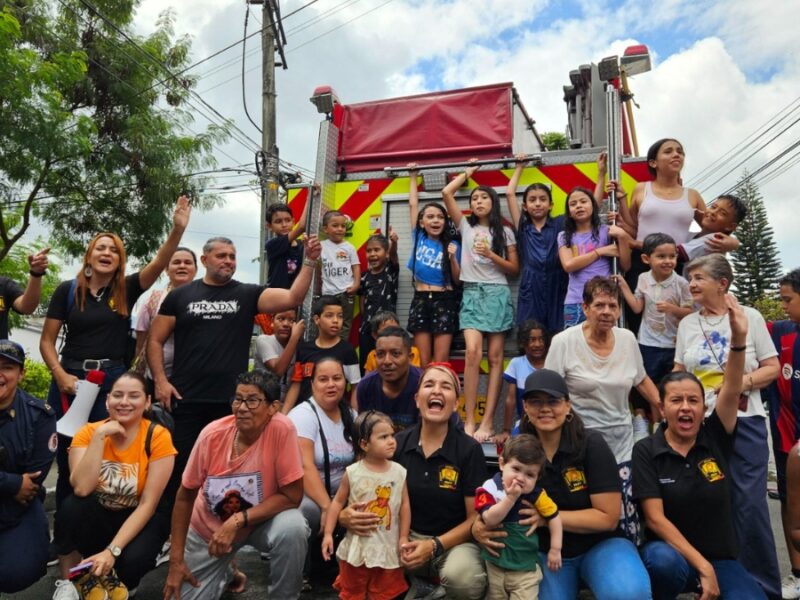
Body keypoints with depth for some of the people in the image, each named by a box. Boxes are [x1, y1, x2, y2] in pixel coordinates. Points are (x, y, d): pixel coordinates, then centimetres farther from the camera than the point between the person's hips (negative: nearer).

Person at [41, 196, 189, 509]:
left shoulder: (127, 289, 2)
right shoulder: (67, 289, 2)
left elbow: (159, 263, -13)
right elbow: (47, 341, 4)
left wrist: (178, 229, -27)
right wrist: (61, 376, -11)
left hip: (113, 383, 0)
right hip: (71, 382, 0)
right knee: (68, 462, 9)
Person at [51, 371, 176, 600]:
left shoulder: (158, 437, -17)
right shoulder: (88, 432, -10)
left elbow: (148, 504, -19)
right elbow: (81, 489, -27)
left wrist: (112, 550, -26)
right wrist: (100, 435, -28)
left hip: (137, 520, -2)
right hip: (97, 518, 2)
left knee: (134, 560, -32)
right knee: (71, 505, -29)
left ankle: (114, 578, 6)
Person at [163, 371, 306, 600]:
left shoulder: (281, 429, -28)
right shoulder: (212, 434, -20)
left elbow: (292, 495, -24)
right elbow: (185, 496, -7)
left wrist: (238, 521, -30)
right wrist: (176, 560, -6)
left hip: (262, 520, -2)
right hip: (208, 527, 3)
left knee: (292, 528, -32)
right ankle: (225, 572, 34)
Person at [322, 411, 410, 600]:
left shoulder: (399, 472, -8)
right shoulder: (352, 473, -13)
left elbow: (404, 505, -2)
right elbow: (338, 502, -5)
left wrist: (403, 538, -2)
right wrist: (328, 534, -7)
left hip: (388, 547, 1)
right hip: (357, 546, -1)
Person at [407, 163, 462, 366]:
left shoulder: (452, 245, 4)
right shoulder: (419, 238, 8)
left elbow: (458, 280, 2)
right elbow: (413, 204, 14)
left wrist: (452, 258, -14)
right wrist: (413, 175, 22)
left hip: (445, 302, -1)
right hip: (420, 301, 2)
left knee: (441, 361, -5)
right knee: (422, 361, 0)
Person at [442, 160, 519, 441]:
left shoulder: (505, 232, 9)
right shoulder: (466, 227, 12)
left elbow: (514, 269, 6)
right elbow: (446, 193, 6)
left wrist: (491, 255, -9)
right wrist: (468, 172, 18)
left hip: (498, 294, 0)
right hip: (472, 294, 0)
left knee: (495, 357, -3)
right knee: (473, 353, -16)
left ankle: (487, 421, -2)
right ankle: (469, 421, -12)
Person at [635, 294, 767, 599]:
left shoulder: (715, 437, -1)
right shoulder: (646, 451, -8)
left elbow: (731, 391, -18)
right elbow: (654, 517, -12)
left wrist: (739, 338, -32)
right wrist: (701, 566, -20)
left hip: (720, 559, 2)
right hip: (670, 552, -2)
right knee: (664, 561, -36)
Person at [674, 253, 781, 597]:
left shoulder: (750, 317, -1)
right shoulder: (687, 324, 7)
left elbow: (772, 367, -1)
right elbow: (678, 373, 12)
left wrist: (741, 382, -17)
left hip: (745, 423, -3)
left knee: (750, 505, -1)